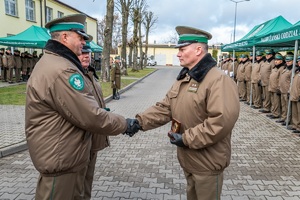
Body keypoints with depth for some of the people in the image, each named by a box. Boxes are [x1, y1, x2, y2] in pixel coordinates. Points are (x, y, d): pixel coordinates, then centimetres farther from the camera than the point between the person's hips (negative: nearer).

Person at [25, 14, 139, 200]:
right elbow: (90, 117, -26)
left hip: (68, 154, 10)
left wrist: (110, 117, 13)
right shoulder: (61, 70, -25)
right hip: (61, 159, -10)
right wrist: (124, 124, -12)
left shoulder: (54, 63, 12)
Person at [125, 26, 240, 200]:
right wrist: (139, 121, -10)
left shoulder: (219, 80, -22)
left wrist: (187, 139, -25)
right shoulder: (183, 79, 8)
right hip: (188, 159, 8)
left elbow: (223, 121, -31)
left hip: (207, 162, -8)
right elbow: (165, 108, 5)